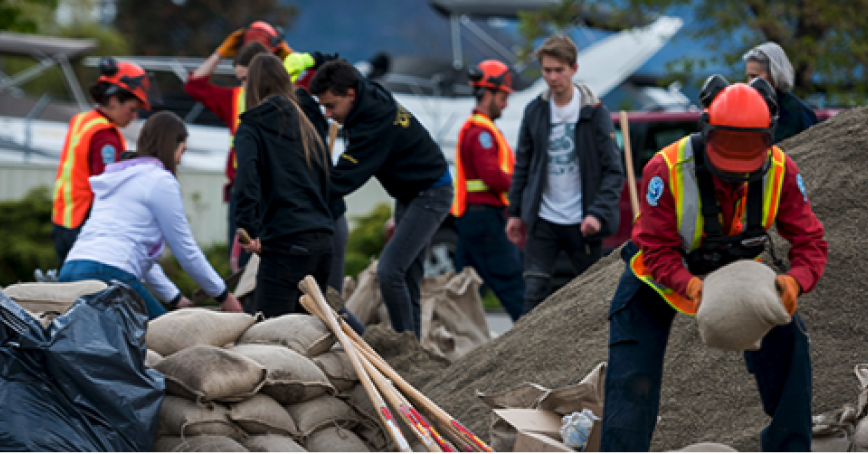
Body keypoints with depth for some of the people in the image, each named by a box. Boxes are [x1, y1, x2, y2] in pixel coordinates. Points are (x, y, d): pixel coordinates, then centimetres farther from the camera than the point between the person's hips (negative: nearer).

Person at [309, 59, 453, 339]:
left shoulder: (376, 122, -31)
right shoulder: (369, 94, -5)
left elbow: (344, 179, -34)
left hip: (430, 195, -10)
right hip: (408, 194, 10)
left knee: (390, 271, -19)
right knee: (408, 279, 10)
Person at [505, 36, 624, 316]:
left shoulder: (595, 113, -5)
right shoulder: (535, 111, 5)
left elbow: (613, 171, -7)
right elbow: (523, 165, 15)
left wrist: (598, 214, -19)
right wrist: (515, 213, 12)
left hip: (581, 223, -2)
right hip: (543, 220, 2)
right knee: (534, 293, -8)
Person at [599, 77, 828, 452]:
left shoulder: (781, 172, -24)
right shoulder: (667, 170, -34)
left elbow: (810, 242, -20)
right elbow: (657, 252, -30)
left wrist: (795, 281, -43)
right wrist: (693, 288, -49)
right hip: (661, 276, -3)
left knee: (787, 338, -12)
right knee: (632, 379, -11)